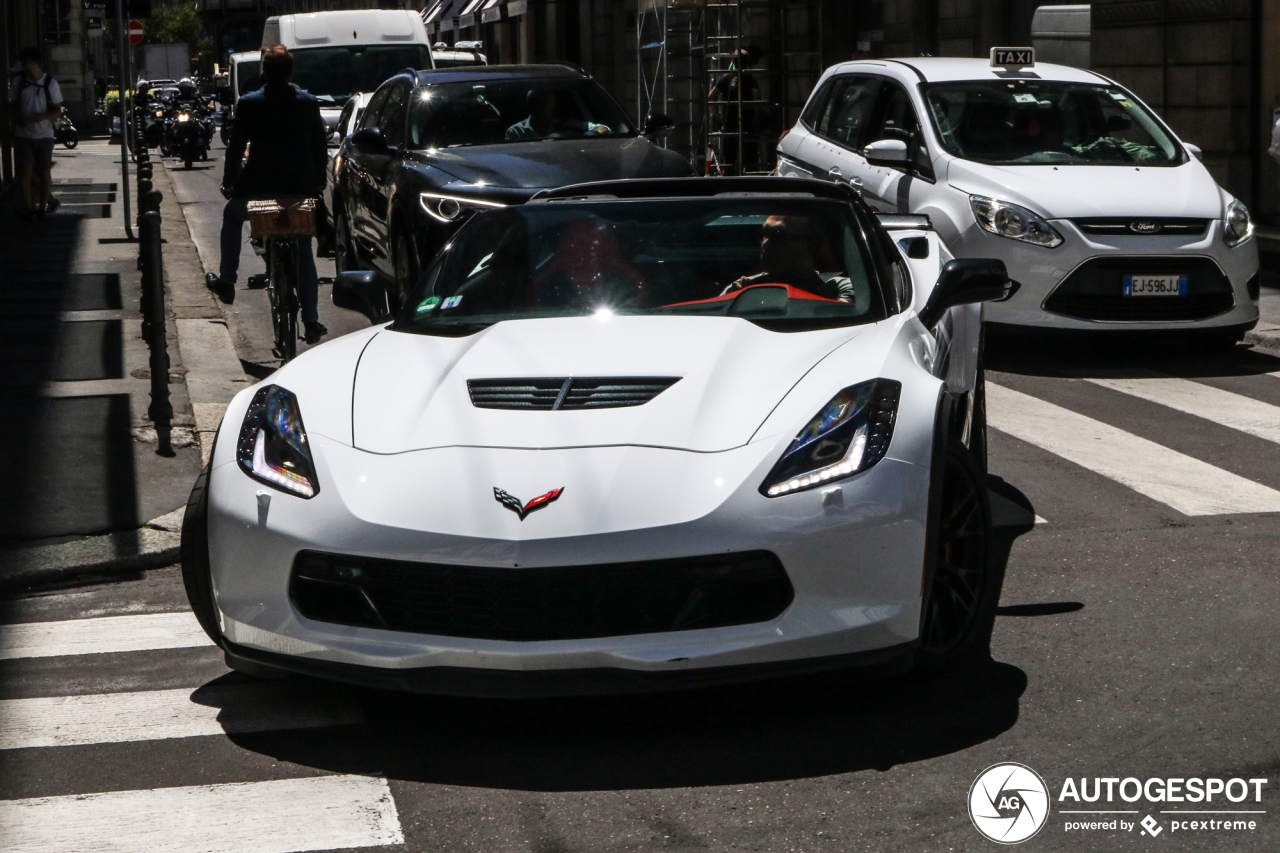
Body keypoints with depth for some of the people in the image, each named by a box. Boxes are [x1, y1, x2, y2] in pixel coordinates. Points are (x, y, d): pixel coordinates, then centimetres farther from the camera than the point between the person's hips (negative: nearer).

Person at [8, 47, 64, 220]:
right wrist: (17, 117, -11)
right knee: (25, 171, -4)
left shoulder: (50, 83, -4)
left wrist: (38, 117, -21)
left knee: (44, 172, 4)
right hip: (23, 135, 1)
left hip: (44, 134, -1)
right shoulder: (19, 82, 3)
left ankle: (42, 207, 14)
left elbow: (57, 111, -3)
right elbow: (12, 106, 12)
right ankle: (28, 207, 2)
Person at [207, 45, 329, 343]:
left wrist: (228, 183, 9)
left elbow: (236, 148, -3)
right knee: (304, 254, 10)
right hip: (301, 189, 2)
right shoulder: (309, 103, 0)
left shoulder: (248, 105, -7)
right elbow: (320, 149, 5)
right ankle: (311, 322, 5)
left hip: (260, 188, -2)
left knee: (232, 216, 30)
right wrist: (318, 184, 16)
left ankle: (226, 280, 28)